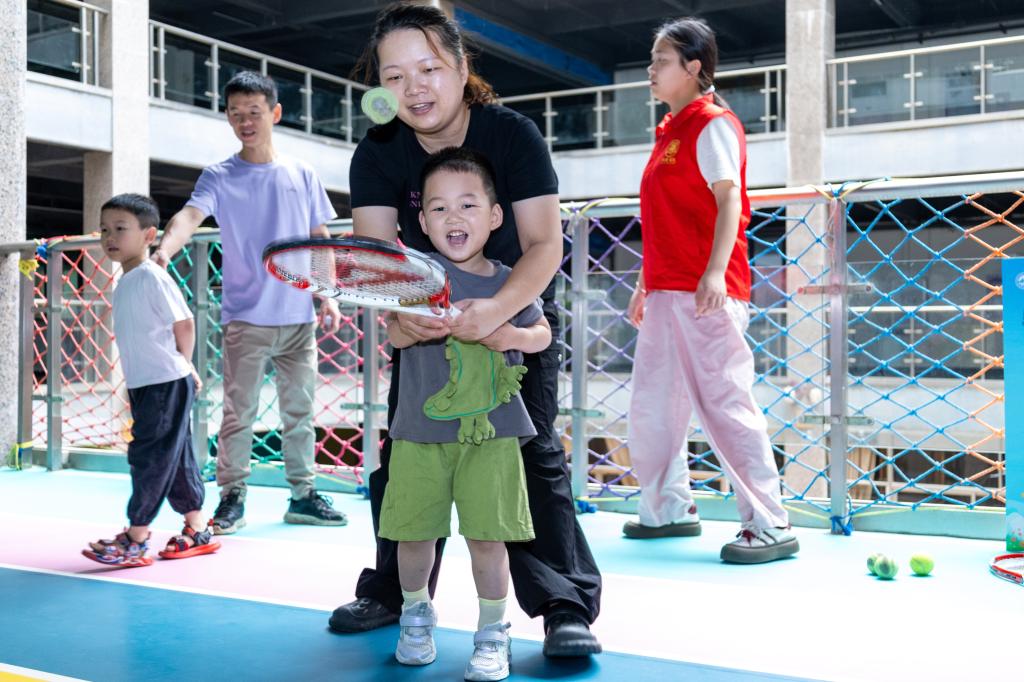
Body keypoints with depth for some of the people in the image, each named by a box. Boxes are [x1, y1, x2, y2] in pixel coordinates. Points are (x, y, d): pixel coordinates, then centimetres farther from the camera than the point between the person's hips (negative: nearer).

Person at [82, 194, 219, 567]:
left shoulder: (152, 277, -14)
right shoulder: (125, 282, 13)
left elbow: (184, 323, -14)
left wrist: (180, 365, -1)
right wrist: (183, 367, 15)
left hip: (165, 385, -9)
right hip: (144, 385, 9)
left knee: (149, 458, -5)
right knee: (175, 459, 13)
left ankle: (135, 540, 1)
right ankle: (197, 532, 21)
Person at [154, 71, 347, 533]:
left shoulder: (302, 175, 9)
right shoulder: (219, 178, -1)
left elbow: (319, 241, 13)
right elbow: (189, 216, -19)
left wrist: (326, 295, 4)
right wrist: (164, 250, -39)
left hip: (298, 317, 3)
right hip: (245, 317, -3)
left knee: (299, 410, 9)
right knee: (238, 413, -2)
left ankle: (303, 494, 19)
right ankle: (231, 499, 8)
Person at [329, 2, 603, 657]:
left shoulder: (513, 134, -23)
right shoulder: (377, 155, -14)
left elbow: (544, 244, -28)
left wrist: (498, 309, -47)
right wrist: (400, 308, -44)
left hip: (517, 308, -3)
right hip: (425, 317, 4)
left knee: (532, 453, -11)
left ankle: (568, 607, -5)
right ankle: (392, 592, 25)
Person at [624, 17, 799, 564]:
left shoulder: (713, 124, -6)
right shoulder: (669, 132, 20)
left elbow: (729, 200, -18)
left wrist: (715, 272, -30)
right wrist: (646, 284, 25)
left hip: (707, 295, -10)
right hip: (665, 294, 10)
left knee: (724, 405, -10)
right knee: (651, 407, 13)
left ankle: (769, 526, -3)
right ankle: (669, 509, 27)